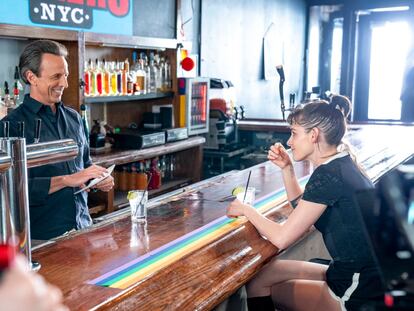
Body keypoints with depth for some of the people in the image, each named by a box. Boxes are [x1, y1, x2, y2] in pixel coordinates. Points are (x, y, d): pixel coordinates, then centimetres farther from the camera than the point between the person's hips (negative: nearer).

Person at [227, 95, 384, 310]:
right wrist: (286, 168, 9)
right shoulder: (342, 164, 6)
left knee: (257, 287, 3)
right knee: (261, 273, 12)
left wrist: (246, 210, -5)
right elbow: (301, 206, 22)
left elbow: (281, 238, -21)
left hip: (356, 293, -9)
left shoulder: (329, 175, -22)